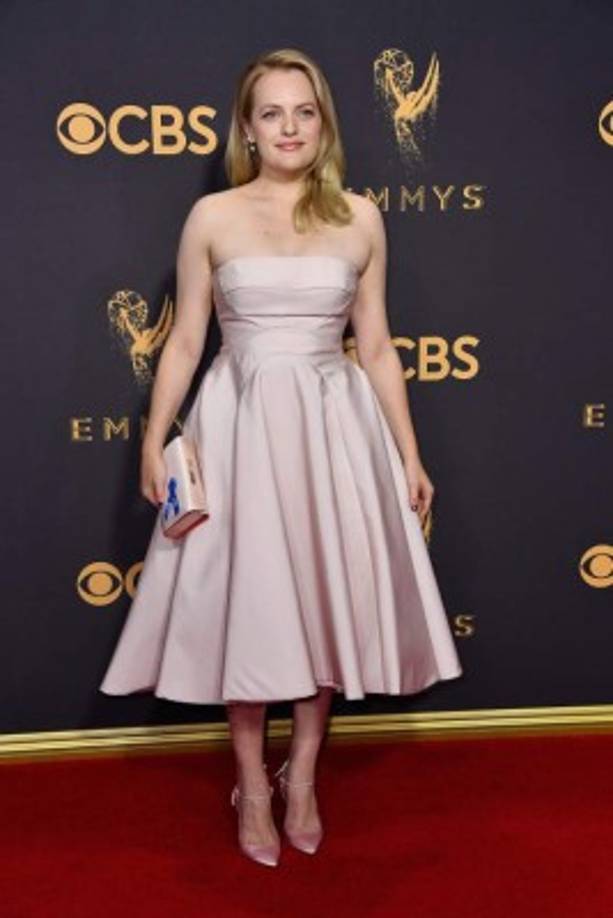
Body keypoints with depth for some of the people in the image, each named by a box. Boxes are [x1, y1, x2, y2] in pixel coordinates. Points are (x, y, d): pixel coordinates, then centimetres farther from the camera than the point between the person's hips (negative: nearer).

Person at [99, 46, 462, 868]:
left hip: (333, 427, 1)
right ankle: (252, 786, 24)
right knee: (245, 600, 5)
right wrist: (154, 441, -3)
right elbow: (184, 342, 4)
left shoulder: (359, 217, 5)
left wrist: (410, 455, 5)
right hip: (240, 426, -1)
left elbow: (376, 347, 7)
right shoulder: (212, 217, 1)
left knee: (326, 596, 7)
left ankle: (303, 776, 28)